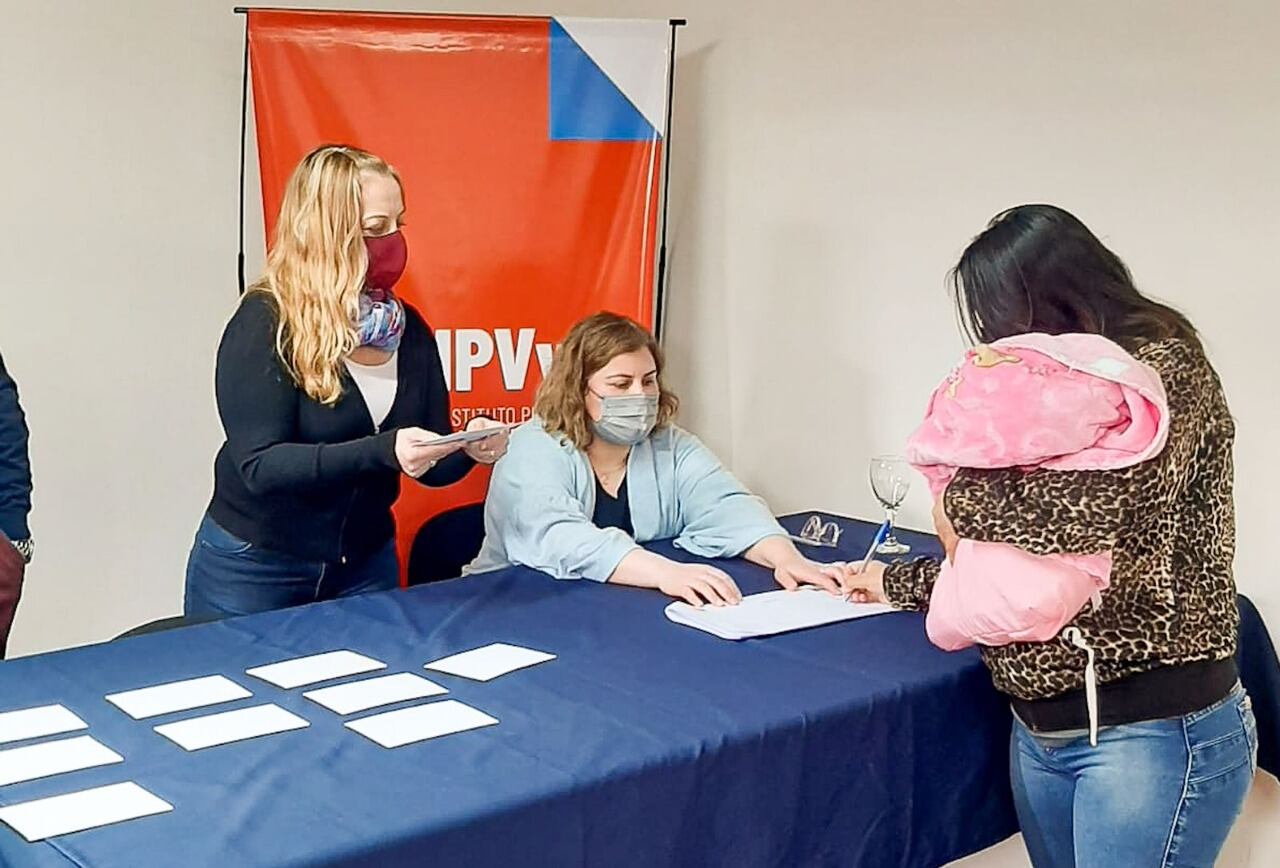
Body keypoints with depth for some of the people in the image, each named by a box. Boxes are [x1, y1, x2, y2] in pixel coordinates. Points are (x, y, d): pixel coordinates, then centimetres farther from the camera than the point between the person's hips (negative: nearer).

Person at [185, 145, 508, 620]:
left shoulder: (408, 329, -1)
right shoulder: (266, 323, -17)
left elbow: (429, 467, 3)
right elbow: (260, 464, -24)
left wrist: (466, 450, -20)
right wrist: (381, 451, -36)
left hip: (365, 566, 5)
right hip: (254, 570, -5)